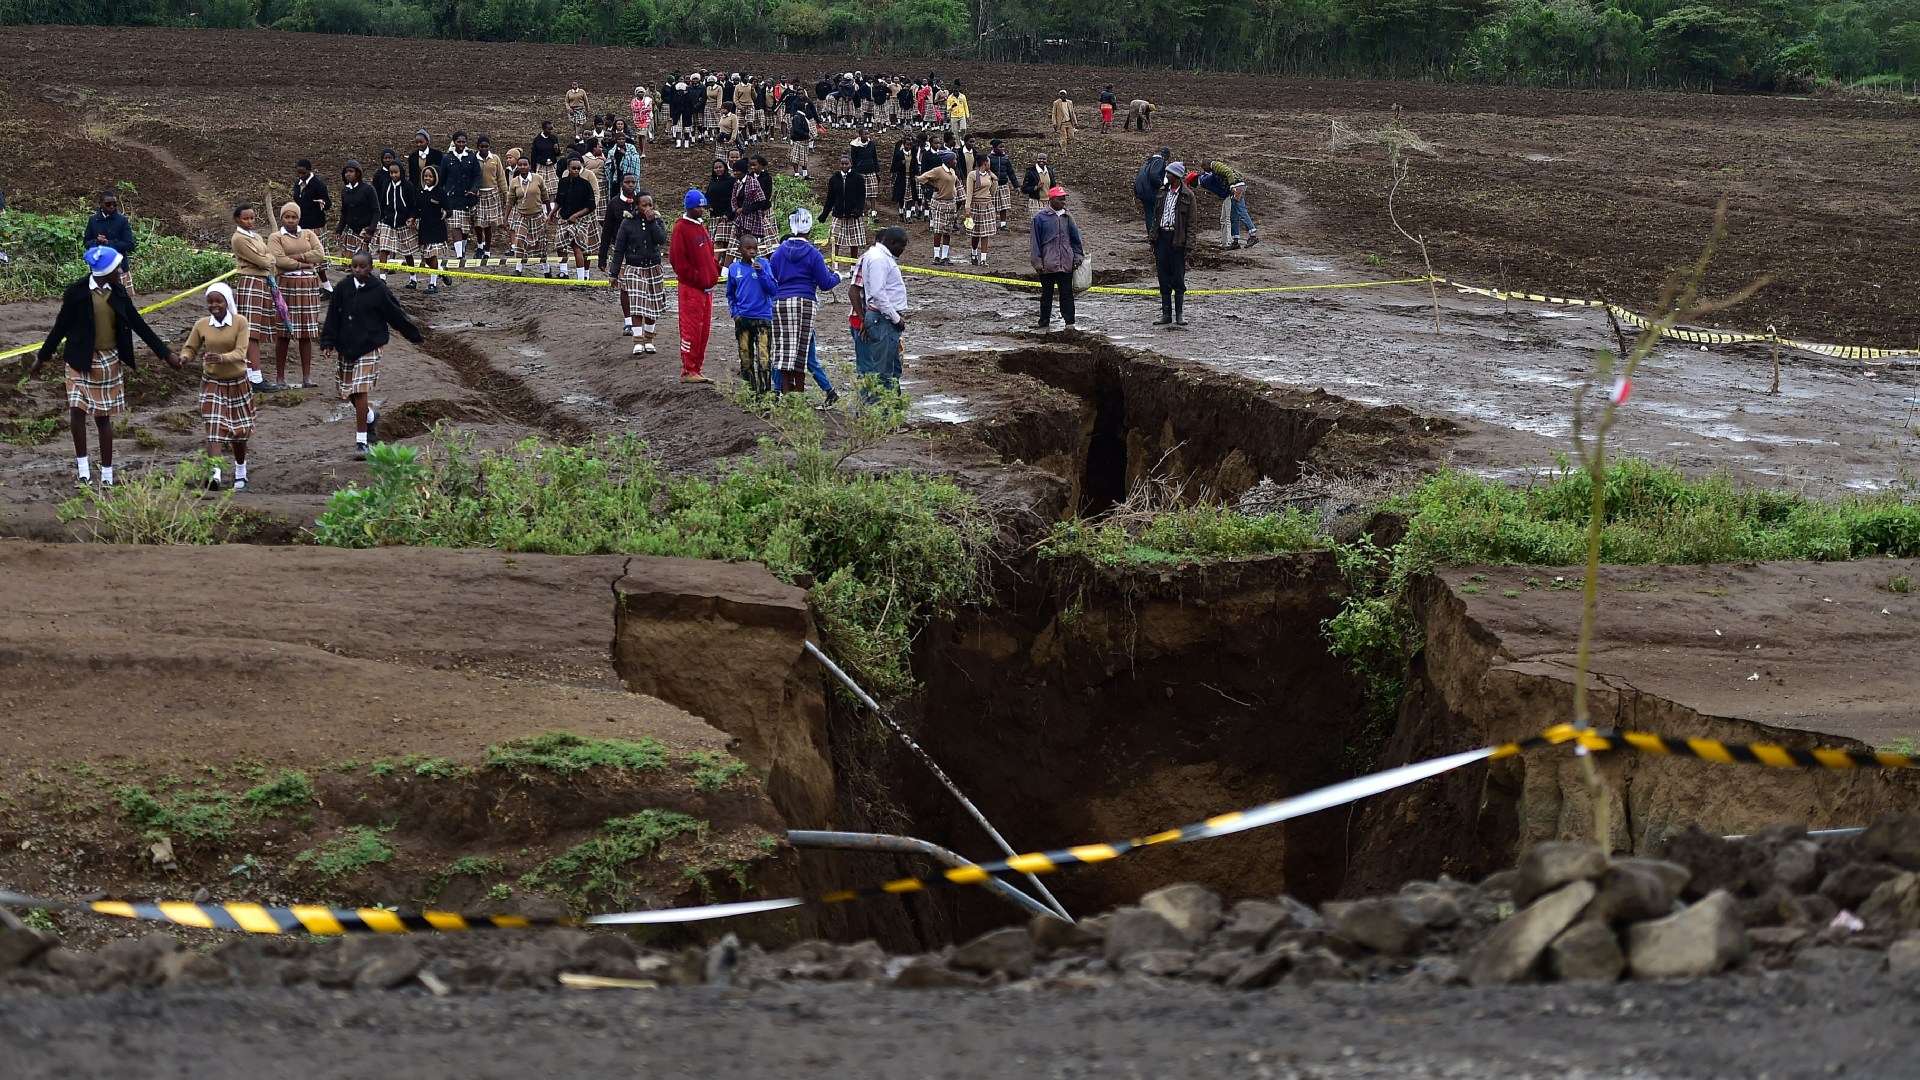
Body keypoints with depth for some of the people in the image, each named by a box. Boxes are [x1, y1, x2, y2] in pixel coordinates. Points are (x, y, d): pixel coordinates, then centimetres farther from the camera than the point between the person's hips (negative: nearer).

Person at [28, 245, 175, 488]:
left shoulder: (118, 292, 0)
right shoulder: (77, 293, -12)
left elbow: (138, 324, 7)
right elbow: (61, 327, -3)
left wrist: (165, 354, 8)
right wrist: (41, 358, 1)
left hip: (110, 361, 3)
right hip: (81, 361, -3)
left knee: (103, 417, 8)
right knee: (77, 409, -17)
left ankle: (107, 475, 13)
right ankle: (82, 465, -2)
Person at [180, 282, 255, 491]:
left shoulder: (240, 322, -10)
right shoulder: (202, 325, -4)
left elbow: (240, 353, -19)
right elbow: (190, 348, 4)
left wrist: (222, 358, -38)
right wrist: (185, 357, -21)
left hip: (237, 382, 0)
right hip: (212, 384, 0)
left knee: (239, 431, 14)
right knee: (214, 430, -14)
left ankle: (240, 473, 35)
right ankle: (215, 474, -25)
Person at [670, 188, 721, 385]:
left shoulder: (701, 227, 17)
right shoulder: (681, 228, -9)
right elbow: (677, 259, -15)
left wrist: (715, 270, 9)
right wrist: (695, 277, -15)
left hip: (706, 287, 9)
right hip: (690, 288, -9)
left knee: (704, 331, 10)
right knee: (691, 330, -7)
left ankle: (696, 370, 16)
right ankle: (687, 371, -4)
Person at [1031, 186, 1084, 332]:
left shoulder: (1067, 217, 8)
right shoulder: (1040, 217, -4)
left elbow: (1075, 238, 15)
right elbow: (1035, 241, -2)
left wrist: (1077, 256, 8)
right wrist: (1037, 261, -7)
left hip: (1066, 264, 3)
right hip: (1047, 264, -3)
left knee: (1067, 293, 4)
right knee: (1047, 294, 7)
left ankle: (1069, 322, 8)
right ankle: (1044, 324, 15)